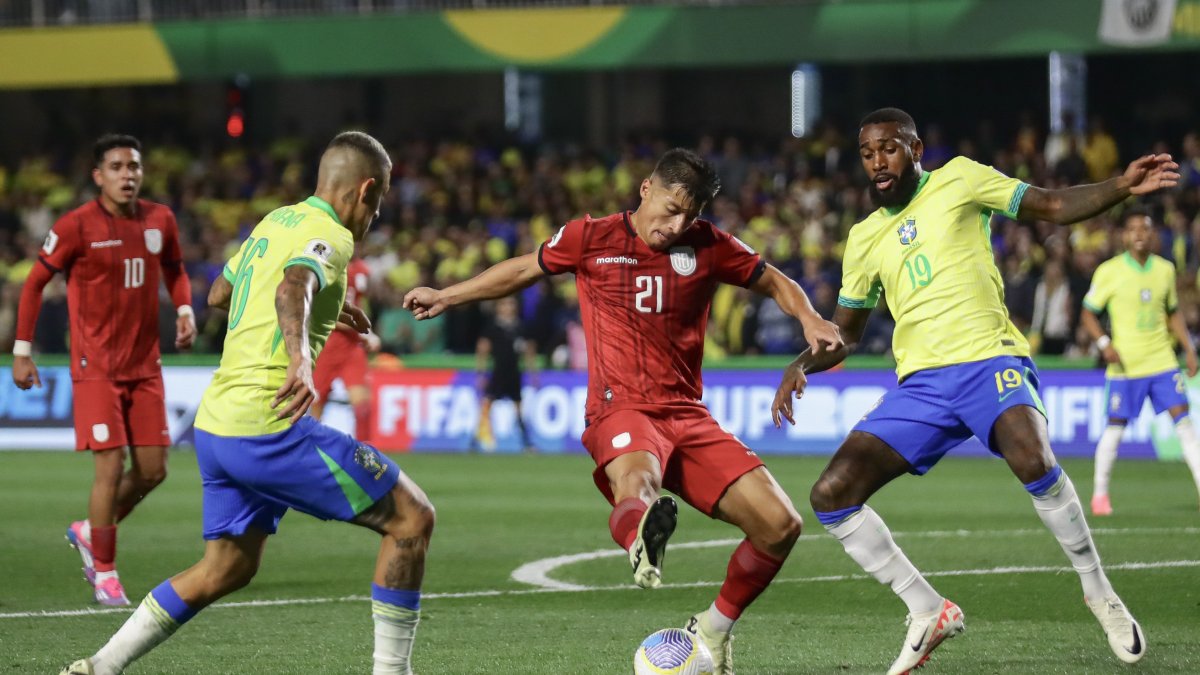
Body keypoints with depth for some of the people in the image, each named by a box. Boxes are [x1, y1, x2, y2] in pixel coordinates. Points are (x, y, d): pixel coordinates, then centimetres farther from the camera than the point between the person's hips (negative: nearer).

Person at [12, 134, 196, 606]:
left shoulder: (159, 220, 4)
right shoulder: (77, 226, -11)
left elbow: (174, 269, 22)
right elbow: (35, 283, -3)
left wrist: (184, 310, 2)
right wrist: (21, 350, -5)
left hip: (145, 366, 5)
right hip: (96, 367, -5)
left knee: (153, 469, 4)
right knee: (110, 467, -10)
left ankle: (89, 532, 29)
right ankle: (104, 573, 3)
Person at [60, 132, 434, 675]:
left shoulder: (276, 222, 17)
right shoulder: (331, 236, -9)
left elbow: (219, 294, 33)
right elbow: (291, 288, -31)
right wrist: (300, 360, -50)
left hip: (216, 423, 9)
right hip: (269, 427, -9)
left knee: (226, 570, 20)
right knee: (412, 517, -2)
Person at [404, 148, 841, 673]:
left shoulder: (708, 246, 8)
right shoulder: (591, 239, 5)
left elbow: (776, 284, 20)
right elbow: (523, 270, 23)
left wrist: (809, 318, -2)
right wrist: (447, 296, 29)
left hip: (686, 414, 4)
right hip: (620, 410, -4)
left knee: (780, 525, -8)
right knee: (636, 484, -41)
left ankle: (713, 631, 13)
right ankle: (642, 543, -76)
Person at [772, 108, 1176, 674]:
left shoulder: (957, 180, 6)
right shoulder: (865, 238, 18)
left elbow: (1053, 206, 3)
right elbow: (844, 334, 26)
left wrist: (1122, 187, -13)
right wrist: (801, 366, 6)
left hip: (989, 360, -5)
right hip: (920, 385, 5)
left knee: (1032, 461, -35)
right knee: (830, 495, -10)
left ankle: (1100, 595, -13)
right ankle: (929, 613, 3)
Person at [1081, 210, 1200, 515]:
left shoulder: (1165, 270, 8)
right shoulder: (1109, 272, -5)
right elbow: (1088, 314, 0)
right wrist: (1104, 343, -15)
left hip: (1162, 362, 3)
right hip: (1125, 364, -3)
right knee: (1115, 427, 1)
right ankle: (1100, 493, 15)